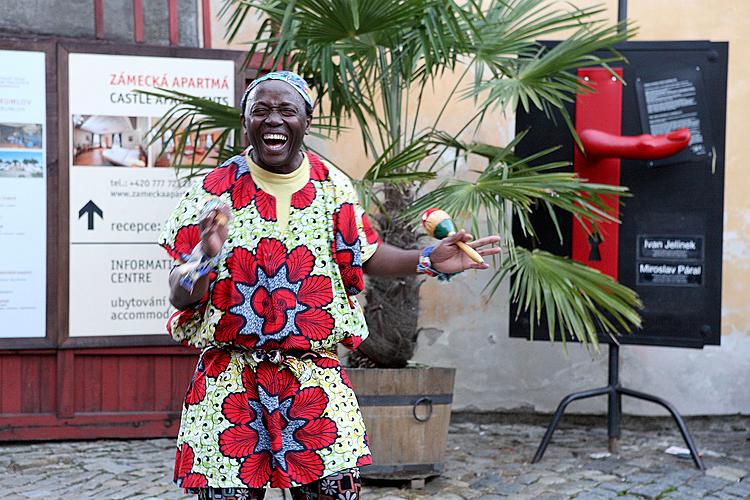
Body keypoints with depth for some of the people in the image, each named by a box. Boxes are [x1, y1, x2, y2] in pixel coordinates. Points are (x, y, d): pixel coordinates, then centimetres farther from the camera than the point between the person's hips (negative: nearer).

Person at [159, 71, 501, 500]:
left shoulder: (333, 186, 4)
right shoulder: (213, 191, -4)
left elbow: (365, 255, 15)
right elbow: (180, 296, -6)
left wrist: (428, 261, 2)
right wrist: (204, 257, -27)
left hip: (316, 375, 2)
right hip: (231, 378, -1)